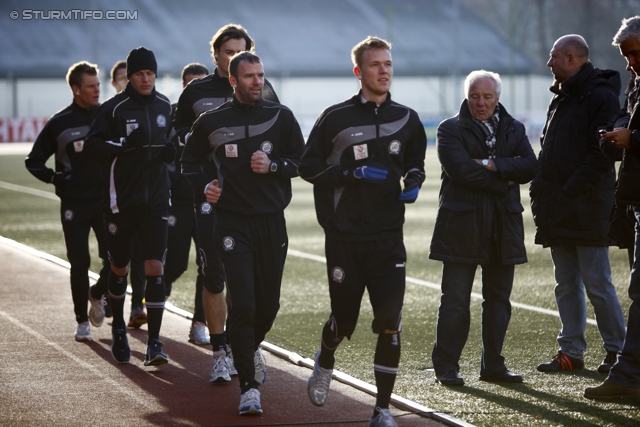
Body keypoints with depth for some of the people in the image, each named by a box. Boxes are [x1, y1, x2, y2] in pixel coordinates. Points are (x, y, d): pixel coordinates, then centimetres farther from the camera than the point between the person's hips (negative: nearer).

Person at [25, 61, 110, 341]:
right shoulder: (59, 123, 0)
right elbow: (34, 161, 9)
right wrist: (55, 178, -5)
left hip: (106, 201, 1)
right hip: (74, 204, -1)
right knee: (79, 264, 0)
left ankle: (98, 295, 25)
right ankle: (82, 321, 13)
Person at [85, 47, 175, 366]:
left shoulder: (164, 107, 8)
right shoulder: (114, 108, -5)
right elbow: (93, 145, -9)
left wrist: (170, 151, -1)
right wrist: (120, 146, -25)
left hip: (156, 198, 2)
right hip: (121, 199, -2)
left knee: (155, 267, -9)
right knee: (119, 267, 11)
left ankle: (154, 342, -10)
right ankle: (118, 328, 34)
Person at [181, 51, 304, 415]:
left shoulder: (281, 117, 5)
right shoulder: (211, 122, 4)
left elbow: (302, 161, 8)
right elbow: (191, 163, 16)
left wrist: (273, 166, -10)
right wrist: (205, 186, -3)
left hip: (272, 221, 2)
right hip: (232, 220, -2)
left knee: (269, 302, 9)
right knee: (243, 304, -12)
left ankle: (250, 349, 42)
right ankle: (249, 387, -11)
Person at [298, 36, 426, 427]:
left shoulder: (406, 119, 9)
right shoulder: (336, 117, -2)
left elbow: (415, 162, 23)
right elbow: (308, 166, -1)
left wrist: (413, 182, 0)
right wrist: (351, 174, -14)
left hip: (388, 236, 2)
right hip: (344, 236, -2)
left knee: (391, 321, -9)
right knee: (344, 319, 4)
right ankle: (325, 363, 41)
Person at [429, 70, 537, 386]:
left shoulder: (513, 129, 14)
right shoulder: (450, 130, 1)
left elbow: (529, 167, -2)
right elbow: (461, 170, -14)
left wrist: (492, 165, -14)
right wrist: (504, 183, -9)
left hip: (503, 226, 4)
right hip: (461, 226, -4)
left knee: (498, 298, 7)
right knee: (455, 300, -5)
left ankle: (493, 365, 14)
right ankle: (446, 366, 1)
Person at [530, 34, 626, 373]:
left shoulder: (601, 97, -10)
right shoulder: (560, 99, 18)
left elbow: (601, 154, -18)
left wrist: (569, 192, -21)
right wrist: (541, 189, 7)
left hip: (587, 209, -9)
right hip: (558, 212, 9)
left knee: (597, 285, -5)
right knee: (566, 285, 10)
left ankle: (618, 350, 5)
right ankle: (571, 352, 14)